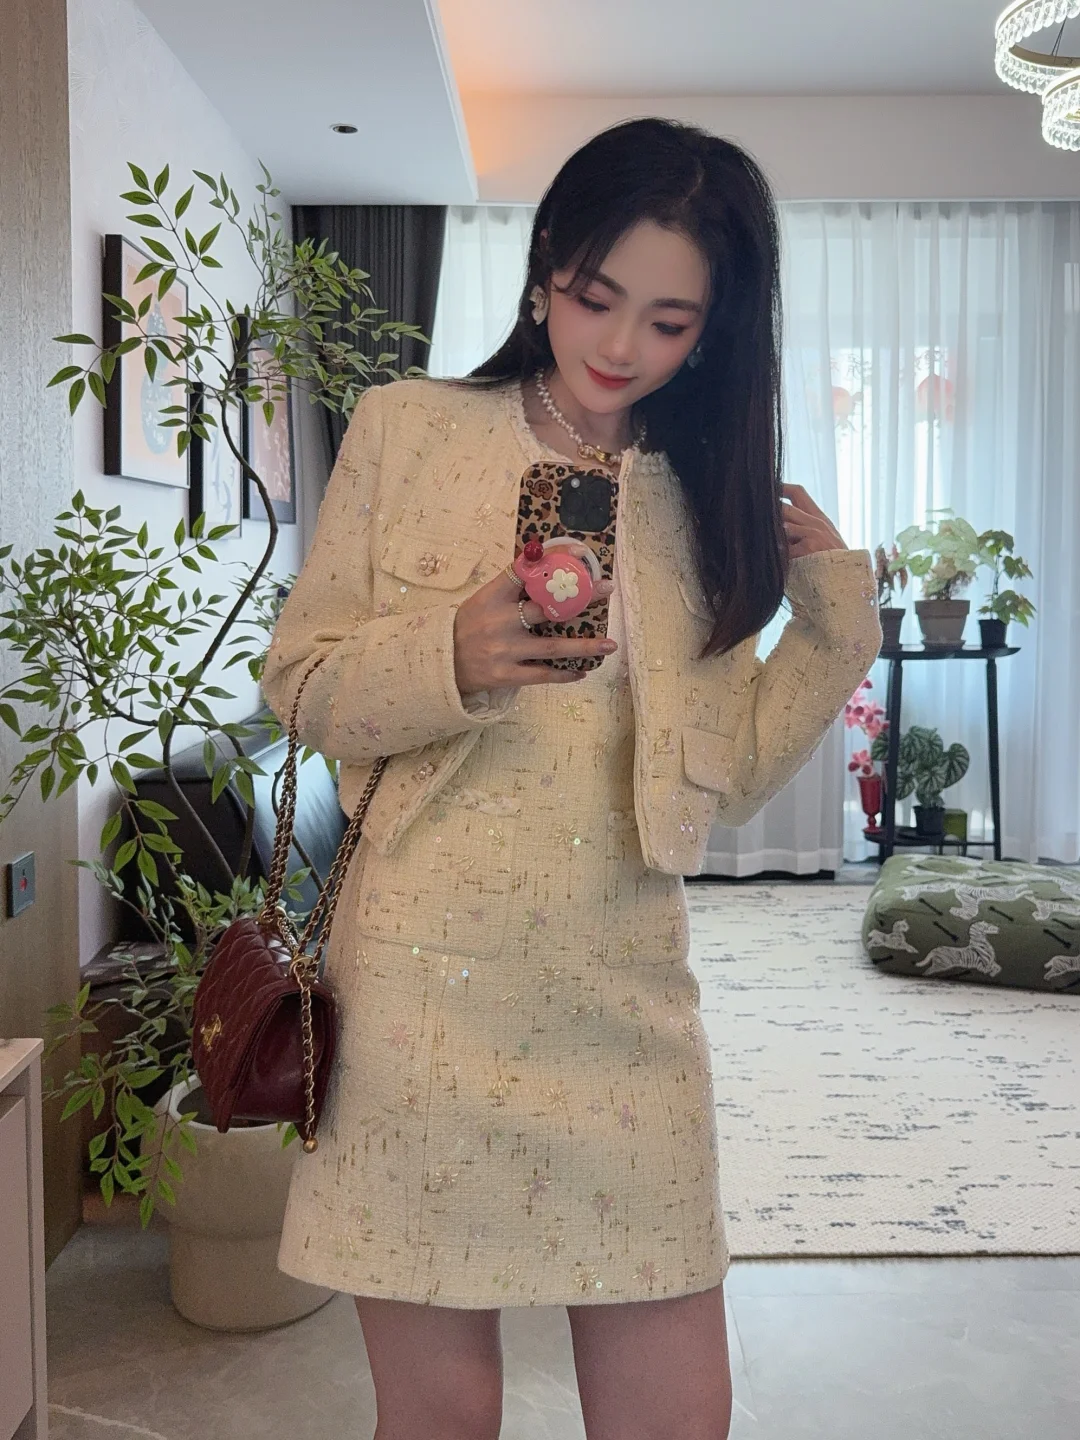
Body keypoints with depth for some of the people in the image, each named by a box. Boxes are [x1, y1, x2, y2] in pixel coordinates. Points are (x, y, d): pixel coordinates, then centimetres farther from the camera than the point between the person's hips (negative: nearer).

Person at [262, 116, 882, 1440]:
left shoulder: (707, 500, 10)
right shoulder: (409, 431, 3)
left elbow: (718, 776, 8)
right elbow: (300, 682, 2)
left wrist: (834, 610, 1)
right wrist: (447, 656, -16)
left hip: (625, 995, 3)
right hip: (428, 984, -2)